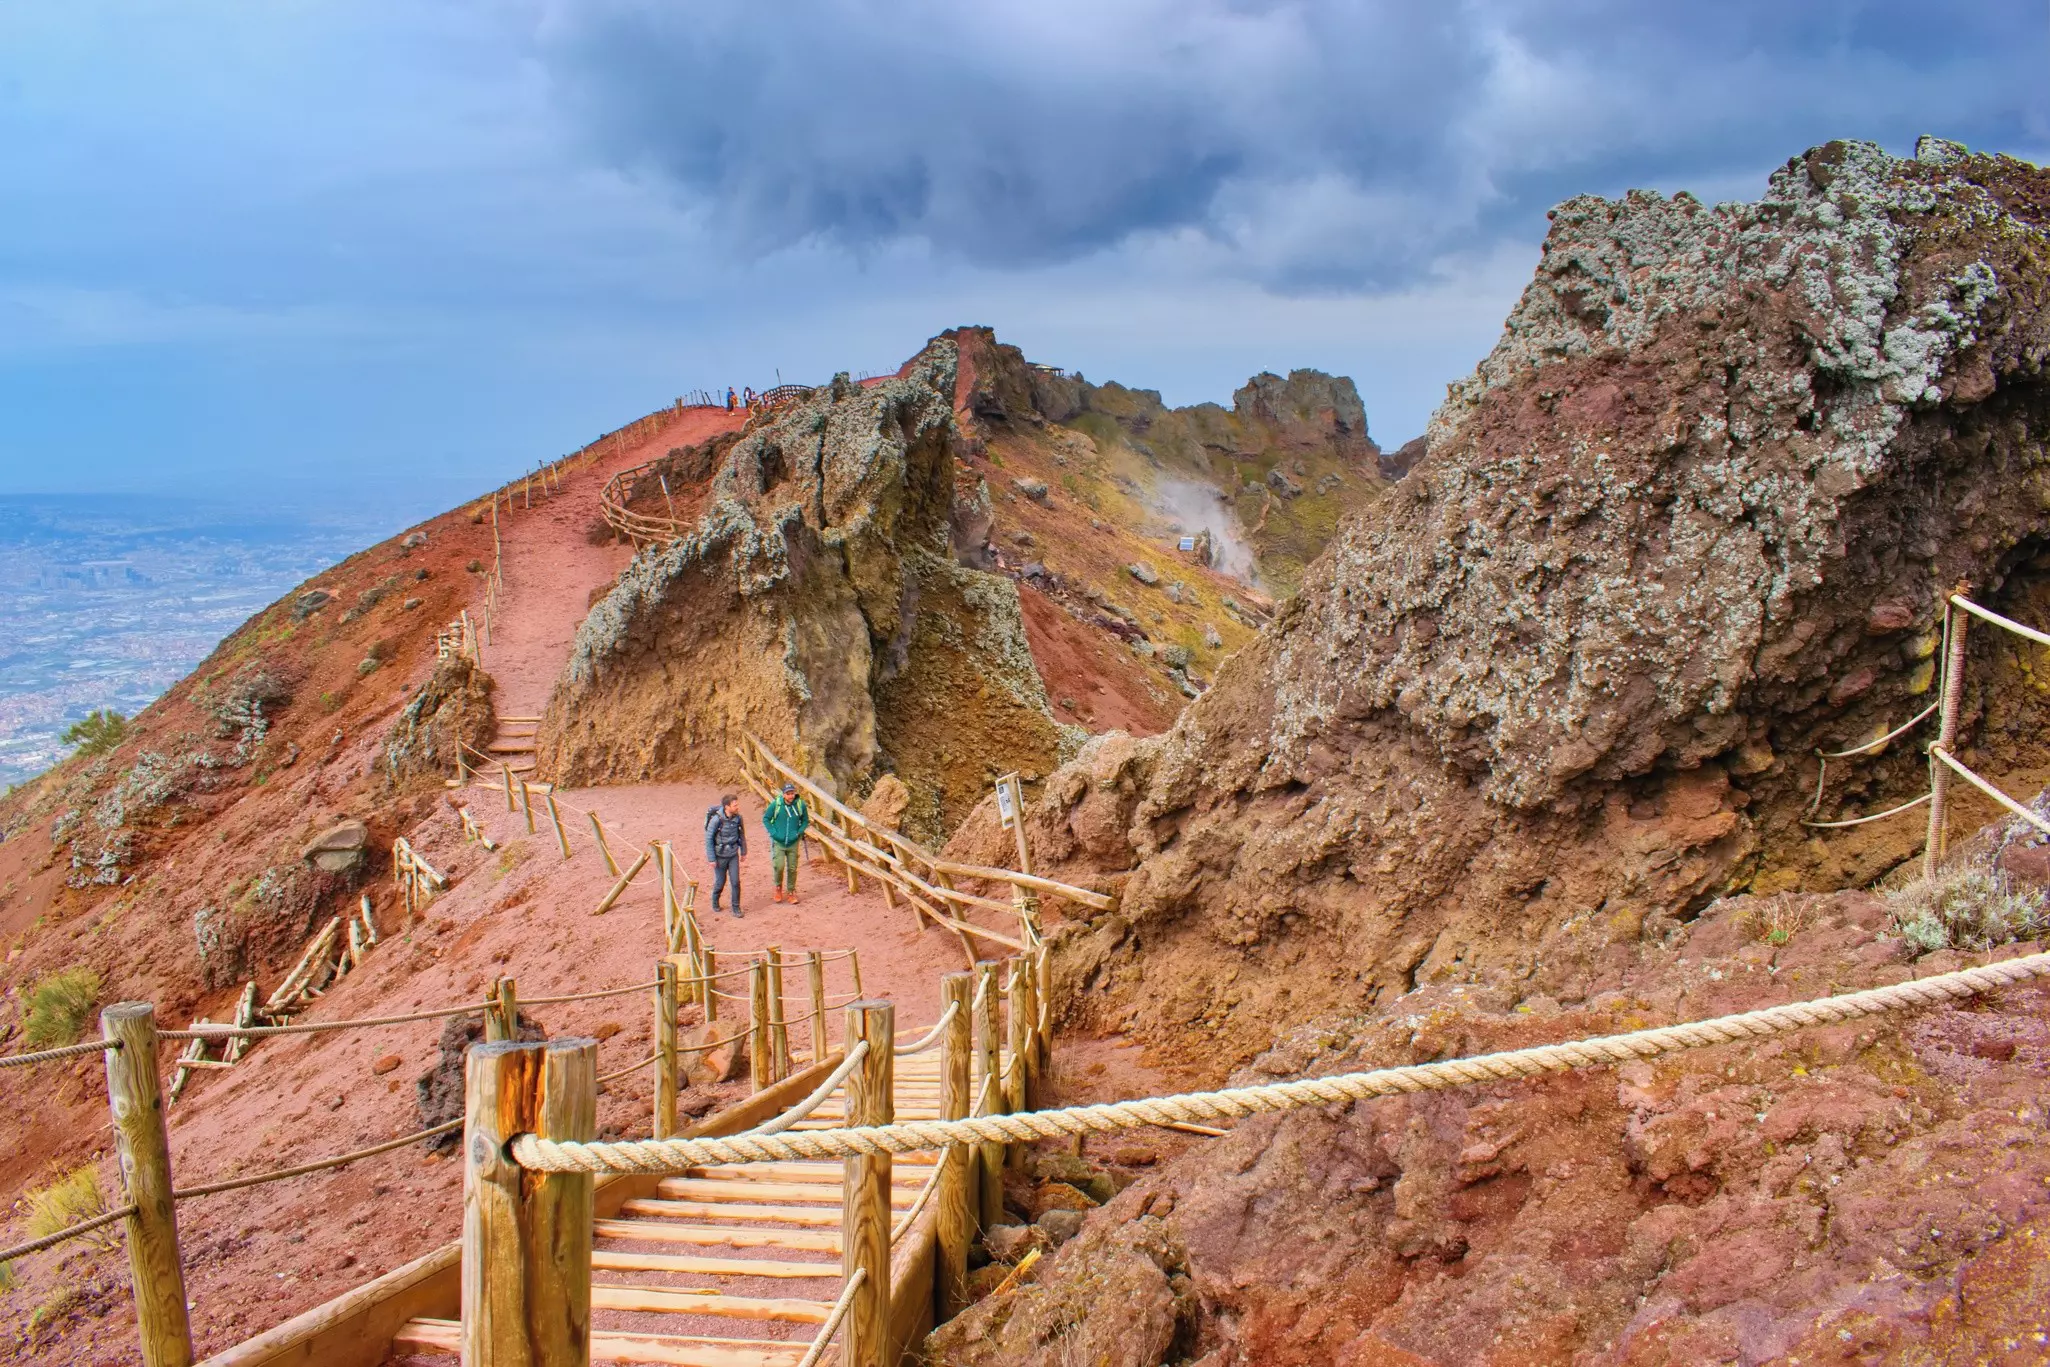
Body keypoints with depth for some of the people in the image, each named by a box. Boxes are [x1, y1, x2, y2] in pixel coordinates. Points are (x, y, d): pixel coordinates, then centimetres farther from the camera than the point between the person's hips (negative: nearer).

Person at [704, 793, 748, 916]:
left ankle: (736, 908, 13)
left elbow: (741, 835, 9)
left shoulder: (738, 818, -8)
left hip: (733, 855, 3)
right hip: (720, 856, -3)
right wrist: (711, 859, -13)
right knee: (720, 882, 9)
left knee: (736, 882, 0)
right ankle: (715, 901, 38)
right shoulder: (716, 819, -21)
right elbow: (708, 839, -14)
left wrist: (744, 851, 15)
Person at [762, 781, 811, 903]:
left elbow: (805, 820, 8)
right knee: (779, 866, -11)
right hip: (778, 842, -1)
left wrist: (799, 832, -5)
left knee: (792, 868, 6)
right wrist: (773, 833, -7)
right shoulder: (776, 804, -11)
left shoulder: (801, 805, -7)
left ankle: (791, 892, 21)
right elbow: (766, 819, 3)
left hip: (793, 843, 2)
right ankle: (778, 888, 16)